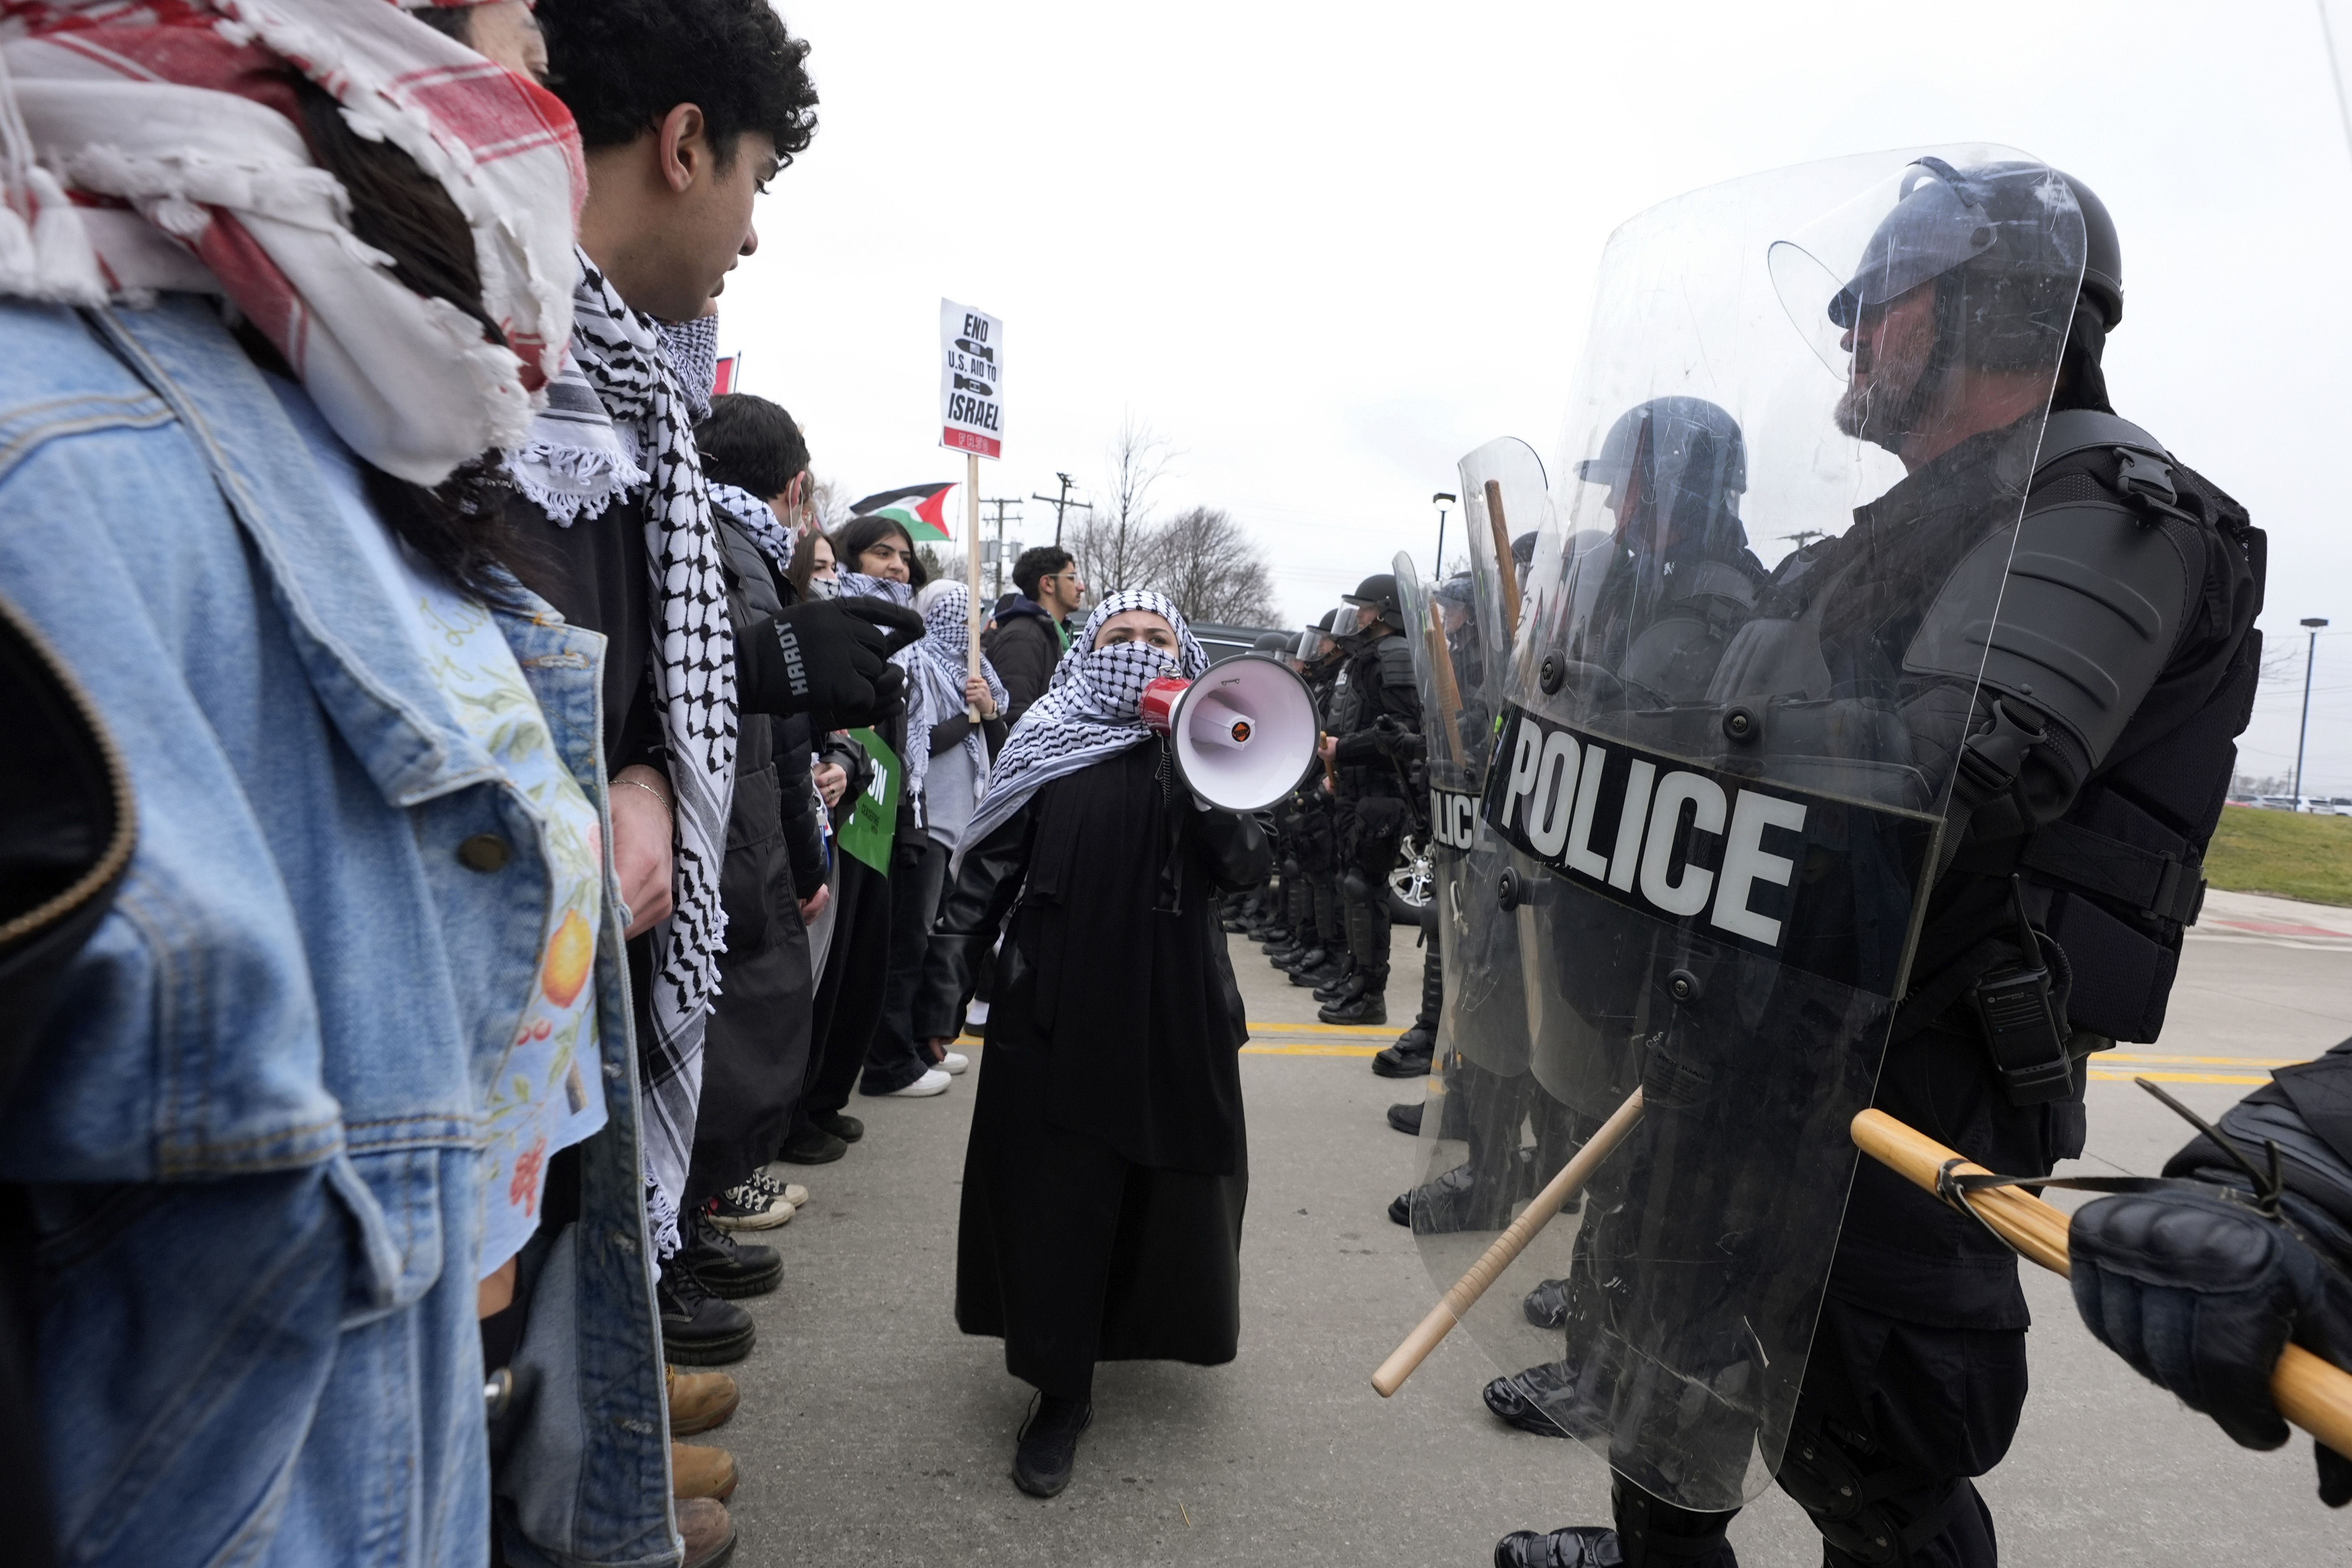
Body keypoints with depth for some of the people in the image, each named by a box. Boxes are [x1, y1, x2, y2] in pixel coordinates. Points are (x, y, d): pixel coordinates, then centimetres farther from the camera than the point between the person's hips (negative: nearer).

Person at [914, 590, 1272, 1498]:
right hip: (1055, 1011, -1)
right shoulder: (1048, 749, 4)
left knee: (1166, 1185, 13)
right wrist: (944, 988, -2)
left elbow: (1245, 869, -7)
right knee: (1053, 1196, 2)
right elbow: (985, 875, 3)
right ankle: (1060, 1390, 18)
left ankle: (1143, 1329, 41)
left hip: (1173, 1013, 1)